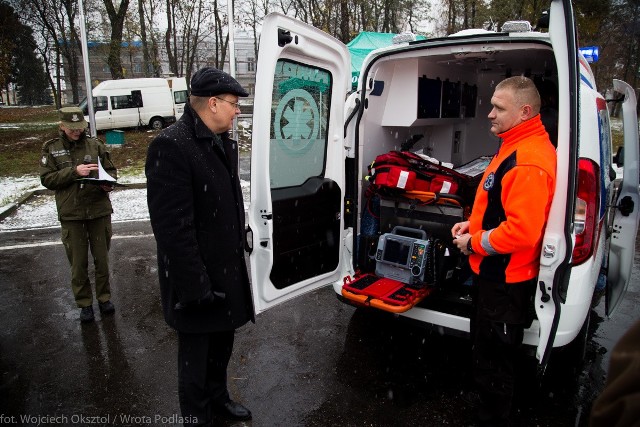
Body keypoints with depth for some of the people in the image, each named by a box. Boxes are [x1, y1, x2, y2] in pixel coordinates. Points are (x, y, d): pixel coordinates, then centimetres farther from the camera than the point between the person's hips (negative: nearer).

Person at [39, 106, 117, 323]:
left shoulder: (95, 145, 1)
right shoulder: (51, 149, 1)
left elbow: (111, 170, 8)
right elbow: (47, 179, -5)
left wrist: (108, 183, -14)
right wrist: (74, 171, -18)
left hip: (99, 210, 1)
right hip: (71, 215, 0)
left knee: (102, 258, 12)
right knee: (78, 263, 8)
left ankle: (104, 297, 29)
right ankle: (84, 303, 24)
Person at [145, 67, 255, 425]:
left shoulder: (223, 143, 8)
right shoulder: (172, 147, -21)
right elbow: (173, 228, -24)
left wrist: (240, 246, 15)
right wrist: (196, 286, -22)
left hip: (228, 270, 8)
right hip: (198, 280, -8)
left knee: (222, 345, 24)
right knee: (197, 355, 12)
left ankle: (218, 397, 48)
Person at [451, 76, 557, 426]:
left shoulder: (528, 162, -26)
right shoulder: (514, 147, 9)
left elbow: (521, 231, -31)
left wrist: (474, 243, -17)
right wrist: (473, 223, 7)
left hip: (505, 279, -11)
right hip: (494, 271, 11)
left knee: (492, 361, 6)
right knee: (485, 346, 28)